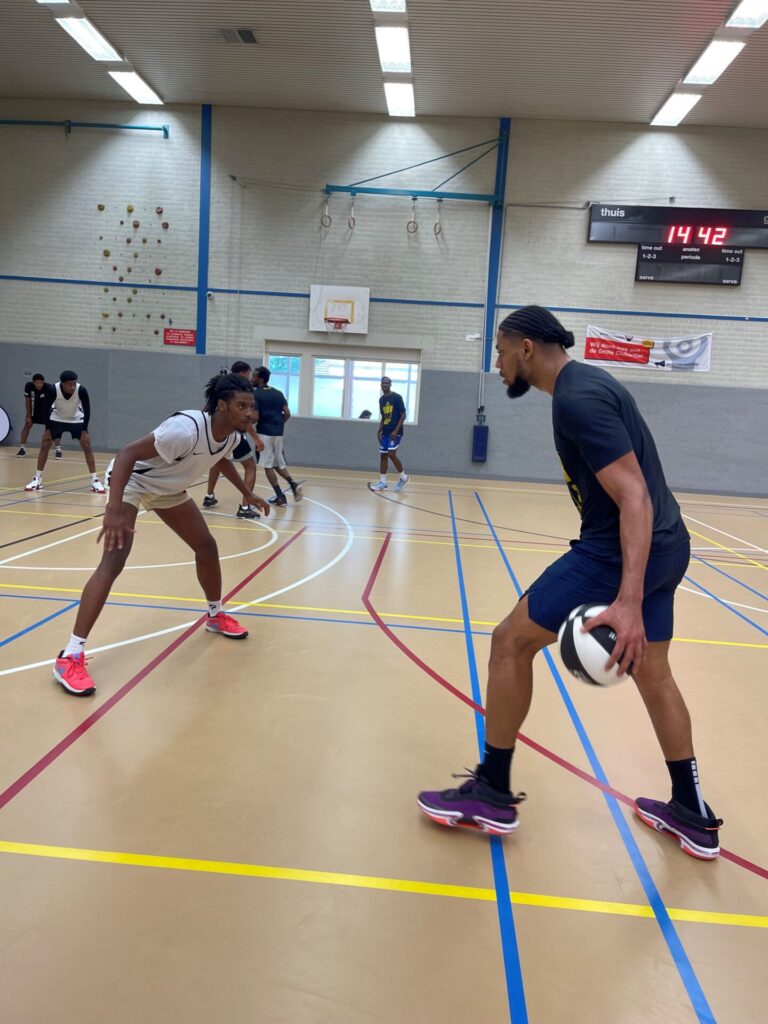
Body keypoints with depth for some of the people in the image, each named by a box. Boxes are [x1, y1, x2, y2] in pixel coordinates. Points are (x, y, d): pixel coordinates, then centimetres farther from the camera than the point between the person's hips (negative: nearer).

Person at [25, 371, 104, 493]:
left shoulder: (81, 390, -30)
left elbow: (87, 410, -19)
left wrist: (84, 431, -20)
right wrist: (47, 430, -15)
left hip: (76, 419, 0)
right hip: (57, 419, 1)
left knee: (87, 446, -11)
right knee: (45, 445, -5)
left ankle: (95, 480, -7)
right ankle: (37, 479, 5)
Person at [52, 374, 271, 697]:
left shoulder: (231, 435, -11)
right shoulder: (187, 428, -37)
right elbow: (126, 453, -37)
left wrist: (246, 493, 18)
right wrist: (114, 510, -47)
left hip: (169, 488, 8)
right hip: (132, 481, -8)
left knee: (207, 547, 9)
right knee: (113, 562, -21)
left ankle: (216, 616, 33)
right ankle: (70, 657, -18)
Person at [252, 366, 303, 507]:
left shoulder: (255, 394, -8)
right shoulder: (278, 393, 10)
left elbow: (255, 417, -15)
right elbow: (287, 414, 6)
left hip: (264, 433, -6)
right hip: (278, 433, 6)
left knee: (268, 466, 2)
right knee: (278, 464, 18)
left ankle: (280, 497, 0)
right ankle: (293, 484, -4)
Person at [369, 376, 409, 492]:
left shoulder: (397, 397, -10)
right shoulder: (381, 399, 12)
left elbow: (403, 415, -12)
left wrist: (396, 430, -19)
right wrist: (379, 431, 7)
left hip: (395, 432, -7)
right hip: (385, 432, 7)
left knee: (391, 454, -16)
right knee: (383, 455, 5)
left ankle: (404, 477, 3)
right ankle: (382, 482, 12)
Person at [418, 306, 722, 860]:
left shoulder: (576, 399, -18)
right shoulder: (588, 381, 13)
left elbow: (634, 497, -26)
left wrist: (628, 600, -34)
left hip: (621, 550, -10)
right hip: (664, 547, 10)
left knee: (511, 641, -1)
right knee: (652, 671, 21)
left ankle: (492, 794, 11)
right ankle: (694, 816, 34)